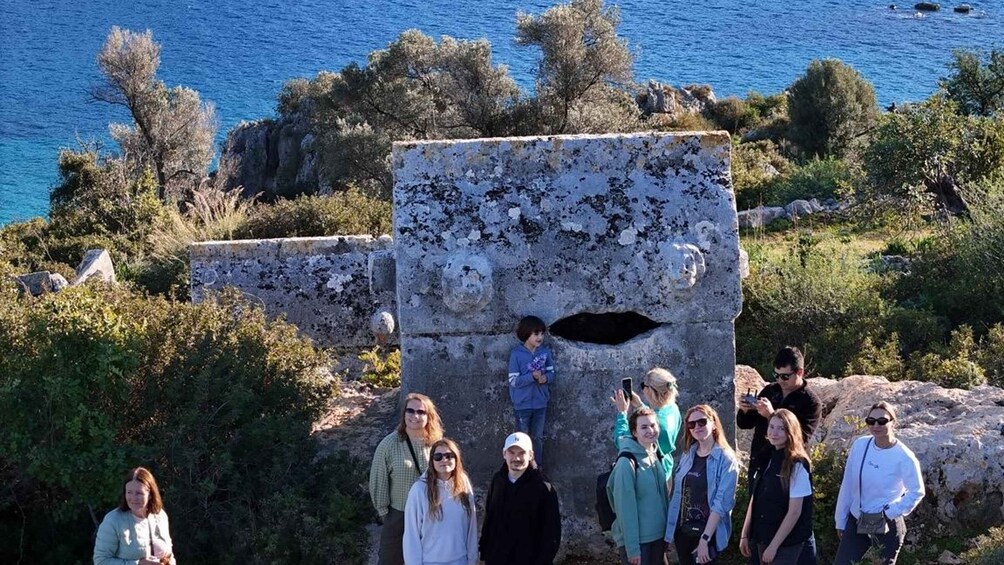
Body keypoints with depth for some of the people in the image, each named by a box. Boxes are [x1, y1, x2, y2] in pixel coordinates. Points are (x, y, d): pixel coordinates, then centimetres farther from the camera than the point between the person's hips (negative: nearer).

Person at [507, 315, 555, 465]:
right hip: (523, 404, -4)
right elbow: (513, 381, -15)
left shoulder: (545, 351, -3)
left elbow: (551, 372, 6)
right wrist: (532, 376, -28)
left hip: (540, 402, 4)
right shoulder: (516, 354, -16)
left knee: (538, 437, 16)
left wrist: (546, 378, -17)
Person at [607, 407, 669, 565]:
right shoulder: (627, 463, -16)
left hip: (659, 537, 7)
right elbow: (626, 509, -17)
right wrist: (632, 548, -19)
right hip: (637, 541, -7)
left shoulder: (656, 457, 7)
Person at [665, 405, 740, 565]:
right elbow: (676, 495, 8)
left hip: (707, 533, -5)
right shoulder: (687, 456, 6)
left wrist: (704, 539, -22)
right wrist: (670, 531, 6)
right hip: (682, 531, 5)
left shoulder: (725, 459, -10)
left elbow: (721, 503, -16)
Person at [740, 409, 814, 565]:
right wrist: (745, 535, 10)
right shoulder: (766, 459, 8)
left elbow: (794, 512, -15)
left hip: (785, 543, -6)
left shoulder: (797, 465, -12)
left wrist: (774, 546, -17)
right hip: (761, 539, 6)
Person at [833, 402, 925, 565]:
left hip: (887, 525, -4)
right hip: (856, 521, 4)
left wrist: (891, 512, -15)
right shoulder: (859, 445, -6)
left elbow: (917, 492, -6)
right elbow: (847, 485, 3)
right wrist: (841, 519, 8)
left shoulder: (904, 457, -18)